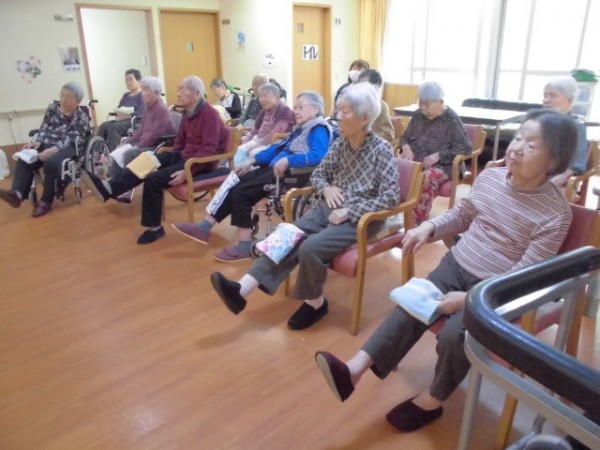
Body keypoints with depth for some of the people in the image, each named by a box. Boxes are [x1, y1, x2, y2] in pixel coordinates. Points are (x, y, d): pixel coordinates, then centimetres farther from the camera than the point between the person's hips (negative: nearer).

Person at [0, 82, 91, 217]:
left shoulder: (81, 117, -3)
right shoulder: (52, 108, 11)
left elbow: (70, 139, -13)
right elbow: (43, 129, 9)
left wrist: (54, 149, -28)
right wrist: (36, 142, -11)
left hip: (68, 148, -5)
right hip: (48, 144, 6)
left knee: (51, 162, -35)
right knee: (24, 159, -20)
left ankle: (46, 201, -21)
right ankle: (17, 193, -35)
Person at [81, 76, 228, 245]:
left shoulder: (209, 114, -17)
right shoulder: (188, 112, 11)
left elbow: (209, 151, -25)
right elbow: (180, 141, 21)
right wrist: (167, 160, 5)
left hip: (202, 163, -9)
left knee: (153, 179, -22)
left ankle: (154, 227, -10)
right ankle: (108, 188, -21)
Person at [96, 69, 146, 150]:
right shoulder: (126, 95, 27)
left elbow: (141, 113, -13)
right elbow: (118, 109, 18)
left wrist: (127, 116, -22)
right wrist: (119, 114, -6)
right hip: (122, 120, 7)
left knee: (114, 127, -32)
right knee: (104, 126, -20)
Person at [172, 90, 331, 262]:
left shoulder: (318, 129, -7)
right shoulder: (300, 129, 23)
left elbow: (319, 155, -26)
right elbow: (278, 148, 23)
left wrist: (287, 160, -34)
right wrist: (252, 160, 15)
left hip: (290, 172, -10)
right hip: (274, 168, 10)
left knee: (240, 192, -17)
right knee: (233, 185, 0)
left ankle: (245, 245, -12)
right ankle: (205, 226, 2)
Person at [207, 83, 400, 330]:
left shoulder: (382, 150, -11)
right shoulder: (340, 144, 7)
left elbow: (391, 197, -16)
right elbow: (318, 174, 18)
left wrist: (349, 211, -20)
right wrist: (326, 187, -6)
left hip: (360, 218, -6)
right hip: (328, 209, 6)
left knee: (310, 248, -27)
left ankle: (315, 303, -1)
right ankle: (241, 290, -21)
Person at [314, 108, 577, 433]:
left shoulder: (556, 214, -16)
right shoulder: (489, 177, -1)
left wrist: (469, 298, -26)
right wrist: (428, 227, -4)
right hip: (457, 265, 5)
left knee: (453, 334, -25)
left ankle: (432, 400, 3)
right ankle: (355, 369, -22)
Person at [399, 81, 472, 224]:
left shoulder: (451, 119, -5)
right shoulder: (418, 115, 11)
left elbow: (466, 147, -8)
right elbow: (405, 137, 20)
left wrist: (438, 156, -19)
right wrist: (406, 148, -5)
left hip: (441, 164, -5)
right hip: (415, 160, 5)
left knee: (427, 178, -38)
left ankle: (419, 224, -34)